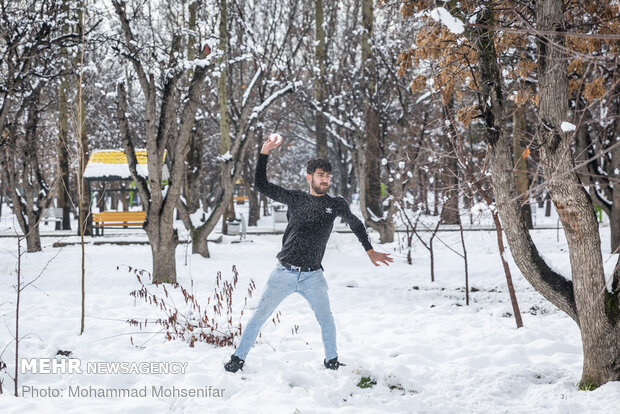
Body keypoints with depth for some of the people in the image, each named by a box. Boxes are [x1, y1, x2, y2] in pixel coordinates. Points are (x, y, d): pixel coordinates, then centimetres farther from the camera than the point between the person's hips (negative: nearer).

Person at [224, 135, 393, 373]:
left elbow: (355, 224, 22)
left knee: (326, 319, -7)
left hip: (312, 275, 0)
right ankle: (238, 358, 11)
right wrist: (264, 153, -4)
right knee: (259, 315, 0)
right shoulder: (295, 198, 5)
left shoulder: (336, 204, 7)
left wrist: (370, 251, 16)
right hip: (284, 273, 0)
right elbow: (261, 185, 4)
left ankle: (332, 362, 13)